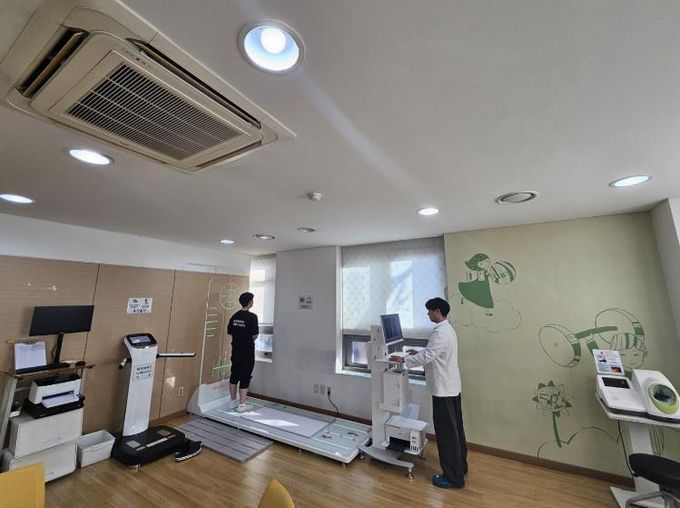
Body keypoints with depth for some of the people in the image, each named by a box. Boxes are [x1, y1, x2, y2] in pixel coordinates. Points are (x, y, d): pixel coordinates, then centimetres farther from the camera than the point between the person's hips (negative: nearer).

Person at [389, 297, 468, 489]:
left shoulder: (440, 333, -24)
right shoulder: (448, 329, 8)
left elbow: (426, 357, -25)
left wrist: (403, 360, -14)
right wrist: (419, 352, 14)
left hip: (443, 389, -10)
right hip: (452, 386, 10)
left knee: (447, 433, 4)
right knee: (455, 429, 21)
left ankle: (453, 477, 18)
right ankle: (460, 466, 36)